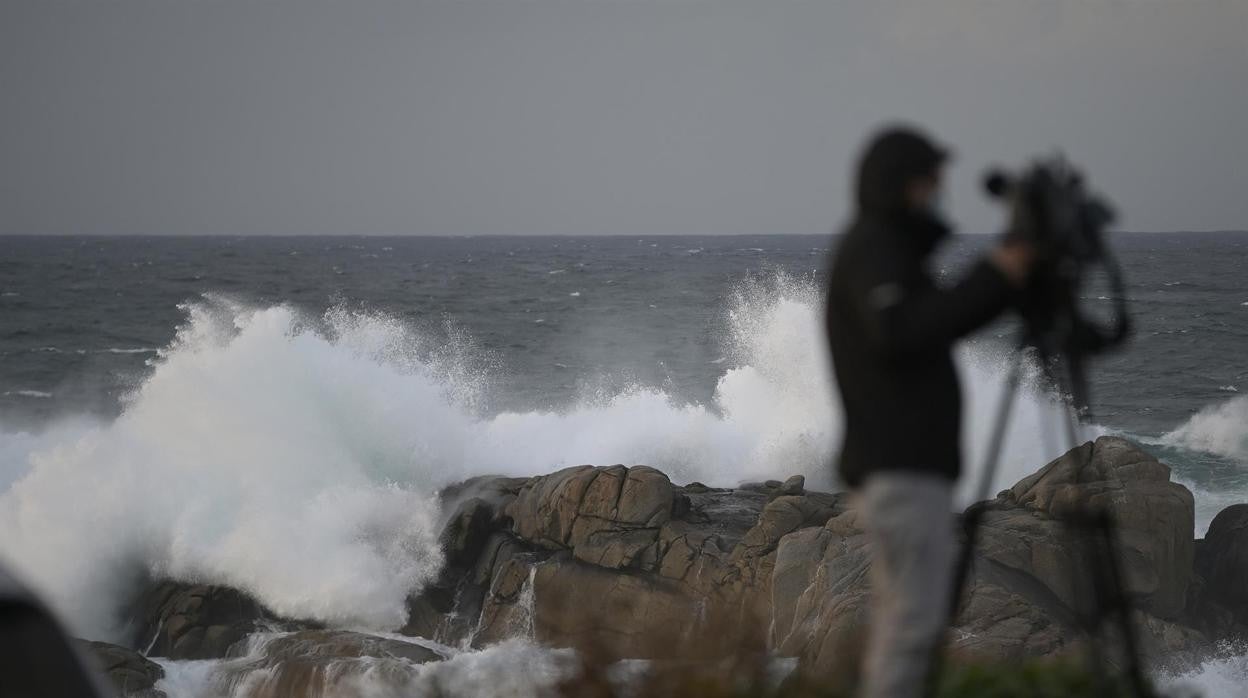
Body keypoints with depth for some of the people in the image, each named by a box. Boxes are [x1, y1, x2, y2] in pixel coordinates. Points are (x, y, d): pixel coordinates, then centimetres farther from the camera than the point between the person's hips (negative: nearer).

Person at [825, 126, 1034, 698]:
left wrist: (1007, 276, 8)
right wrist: (993, 277, -21)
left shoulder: (885, 249, 21)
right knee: (915, 616, -13)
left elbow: (942, 323, 22)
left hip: (905, 463, 10)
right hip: (901, 464, -10)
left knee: (900, 616, 9)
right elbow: (899, 333, -24)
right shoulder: (872, 248, -9)